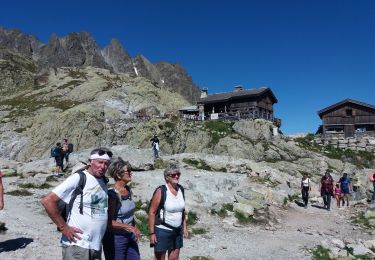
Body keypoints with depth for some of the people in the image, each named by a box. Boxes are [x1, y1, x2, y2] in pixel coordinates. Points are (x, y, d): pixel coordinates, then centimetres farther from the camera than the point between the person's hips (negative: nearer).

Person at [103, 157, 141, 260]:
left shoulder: (128, 190, 3)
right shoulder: (112, 194, -19)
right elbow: (109, 222, -19)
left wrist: (135, 229, 14)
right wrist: (128, 227, -21)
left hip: (130, 236, 7)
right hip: (116, 237, -7)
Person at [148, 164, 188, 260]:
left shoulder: (181, 189, 3)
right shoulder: (161, 191, -14)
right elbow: (152, 213, -13)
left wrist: (185, 227, 11)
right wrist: (152, 233, -15)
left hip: (177, 231, 5)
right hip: (162, 231, -5)